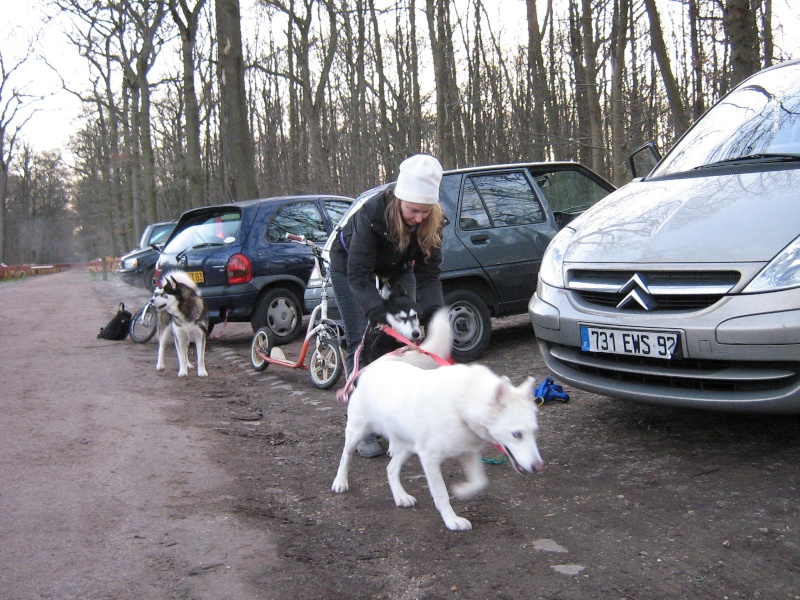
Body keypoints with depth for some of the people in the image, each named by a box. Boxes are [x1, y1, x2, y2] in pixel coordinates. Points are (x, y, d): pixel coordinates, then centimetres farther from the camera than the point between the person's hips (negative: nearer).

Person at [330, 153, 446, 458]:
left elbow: (428, 273, -23)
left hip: (396, 270, 4)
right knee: (361, 342, -10)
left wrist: (433, 314, -37)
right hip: (349, 267, -4)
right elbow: (359, 276, -36)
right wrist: (381, 317, -47)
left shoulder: (433, 220, -26)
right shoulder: (372, 214, -39)